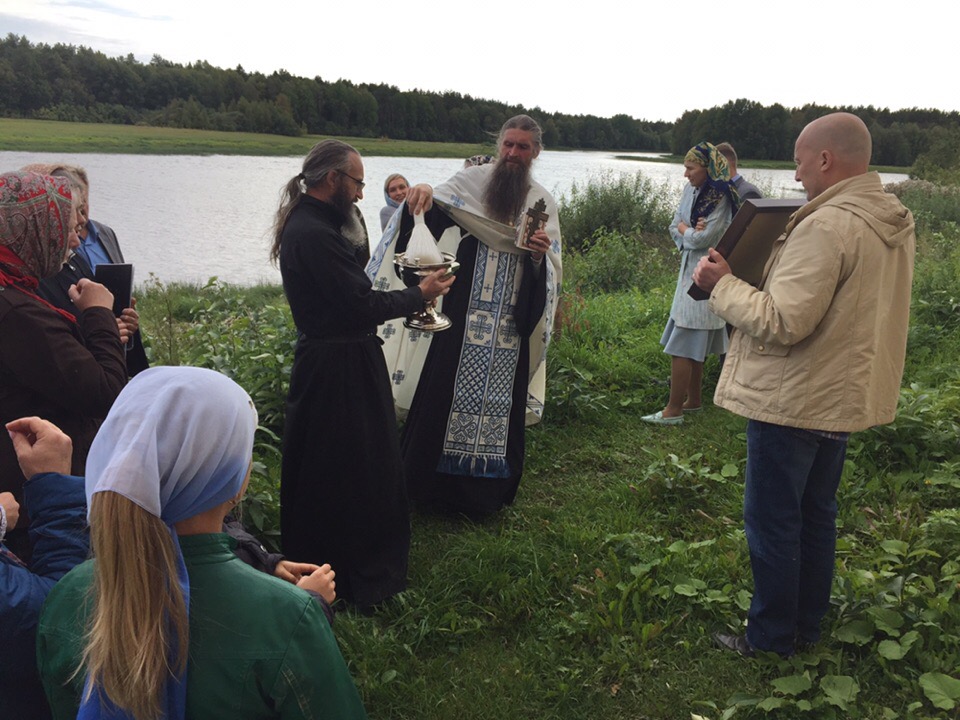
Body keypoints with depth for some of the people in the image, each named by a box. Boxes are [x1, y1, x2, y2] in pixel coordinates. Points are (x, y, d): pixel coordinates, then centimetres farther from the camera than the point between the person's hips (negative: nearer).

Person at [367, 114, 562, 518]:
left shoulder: (542, 202, 7)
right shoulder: (472, 180, 2)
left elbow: (552, 269, 2)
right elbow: (433, 210, -15)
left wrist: (541, 254, -20)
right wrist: (422, 195, -37)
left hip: (512, 321, 2)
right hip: (464, 313, -1)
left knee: (499, 398, 8)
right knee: (444, 386, 3)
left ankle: (485, 491, 24)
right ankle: (430, 481, 21)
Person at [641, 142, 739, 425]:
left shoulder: (721, 197, -14)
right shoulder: (691, 191, 10)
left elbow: (702, 238, -19)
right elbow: (675, 229, 9)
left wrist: (685, 229, -1)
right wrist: (692, 231, -10)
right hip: (689, 270, 8)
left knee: (682, 347, -8)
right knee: (693, 346, 16)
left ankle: (673, 410, -3)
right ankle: (694, 400, 27)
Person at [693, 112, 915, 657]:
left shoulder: (826, 227, -24)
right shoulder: (896, 222, 6)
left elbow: (781, 323, -27)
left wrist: (723, 284, -15)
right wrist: (773, 268, 12)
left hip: (792, 401, -9)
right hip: (843, 396, 9)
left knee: (771, 521, 6)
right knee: (817, 514, 21)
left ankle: (771, 637, 20)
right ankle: (808, 624, 35)